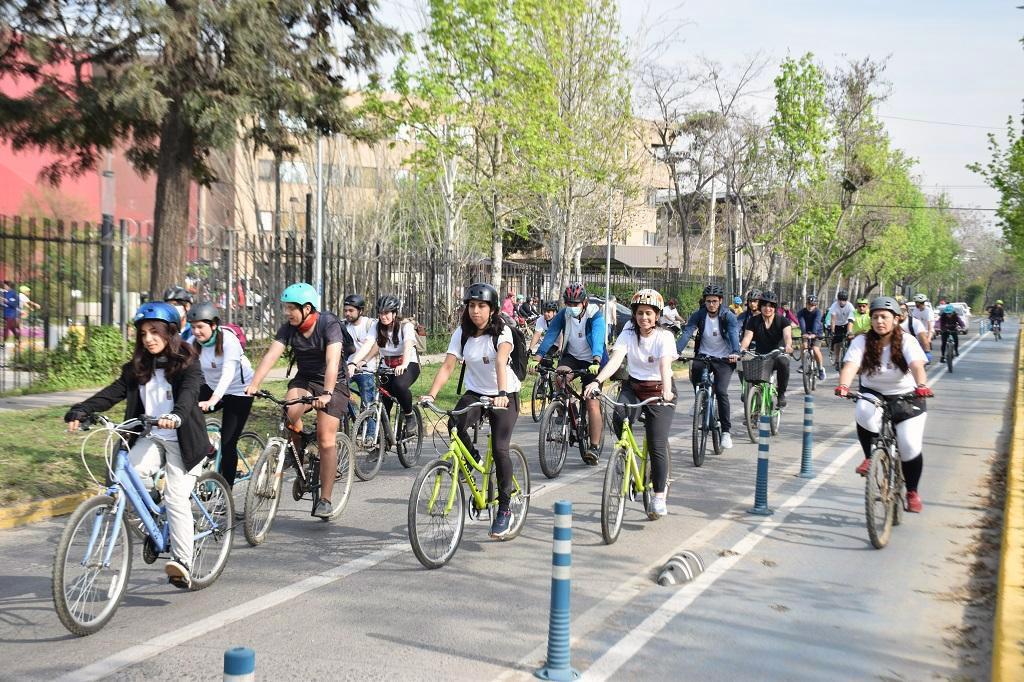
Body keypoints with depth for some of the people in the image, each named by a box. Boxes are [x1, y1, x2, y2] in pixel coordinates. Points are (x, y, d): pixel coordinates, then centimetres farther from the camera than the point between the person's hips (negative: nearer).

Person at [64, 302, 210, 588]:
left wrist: (176, 416, -46)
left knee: (176, 498, -13)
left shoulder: (187, 363, -5)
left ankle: (183, 564, -10)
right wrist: (79, 411, -19)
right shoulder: (137, 367, 10)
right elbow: (112, 393, -2)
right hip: (150, 437, 4)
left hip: (182, 439, -4)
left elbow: (189, 393, -24)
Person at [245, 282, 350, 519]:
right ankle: (299, 454, 1)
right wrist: (254, 385, -32)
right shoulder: (288, 327, -7)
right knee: (290, 411, -28)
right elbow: (271, 355, -18)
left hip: (332, 383, -4)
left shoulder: (329, 324, -21)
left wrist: (327, 393, -47)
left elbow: (332, 361, -33)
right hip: (303, 380, 4)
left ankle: (325, 500, -5)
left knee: (326, 439, -12)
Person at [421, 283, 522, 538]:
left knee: (499, 449, -16)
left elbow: (500, 363, -34)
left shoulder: (501, 332, -16)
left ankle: (504, 510, -3)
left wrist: (502, 394, -50)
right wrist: (431, 395, -29)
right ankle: (472, 459, 4)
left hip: (505, 395, -3)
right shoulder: (462, 333, -5)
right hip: (475, 392, 3)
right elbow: (447, 366, -14)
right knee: (455, 425, -28)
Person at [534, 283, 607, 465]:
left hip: (592, 361, -3)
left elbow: (598, 338, -34)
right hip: (571, 356, 3)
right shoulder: (563, 315, -8)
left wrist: (596, 361, -52)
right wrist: (537, 358, -33)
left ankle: (595, 448, -5)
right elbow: (550, 335, -18)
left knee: (593, 404, -11)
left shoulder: (596, 315, -18)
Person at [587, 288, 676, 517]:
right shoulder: (628, 334, -7)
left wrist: (666, 390, -49)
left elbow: (665, 365, -30)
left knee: (657, 445, -10)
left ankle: (659, 497, 1)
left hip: (659, 391, -3)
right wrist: (597, 381, -39)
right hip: (633, 386, 3)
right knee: (619, 418, -30)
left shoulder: (664, 337, -14)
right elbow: (615, 360, -21)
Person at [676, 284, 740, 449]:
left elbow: (734, 334, -26)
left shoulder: (728, 317, -10)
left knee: (721, 391, -17)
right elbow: (686, 333, -18)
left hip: (724, 359, -2)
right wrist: (676, 351, -35)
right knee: (694, 369, -31)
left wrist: (735, 352, -46)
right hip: (704, 355, 2)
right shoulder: (698, 315, -6)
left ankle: (726, 431, -6)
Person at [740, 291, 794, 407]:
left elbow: (787, 335, -21)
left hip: (777, 356, -1)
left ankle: (781, 394, -17)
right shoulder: (753, 321, 2)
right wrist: (741, 350, -33)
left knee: (783, 362, -37)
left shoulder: (782, 321, -3)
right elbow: (747, 337, -11)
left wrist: (788, 346, -45)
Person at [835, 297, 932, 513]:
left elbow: (917, 366, -28)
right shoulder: (862, 341, -8)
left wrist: (921, 386, -49)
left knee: (910, 446, -10)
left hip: (905, 396, -1)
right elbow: (850, 365, -23)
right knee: (865, 413, -35)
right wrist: (843, 385, -44)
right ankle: (870, 457, -9)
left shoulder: (906, 341, -11)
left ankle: (912, 492, 16)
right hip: (873, 394, 1)